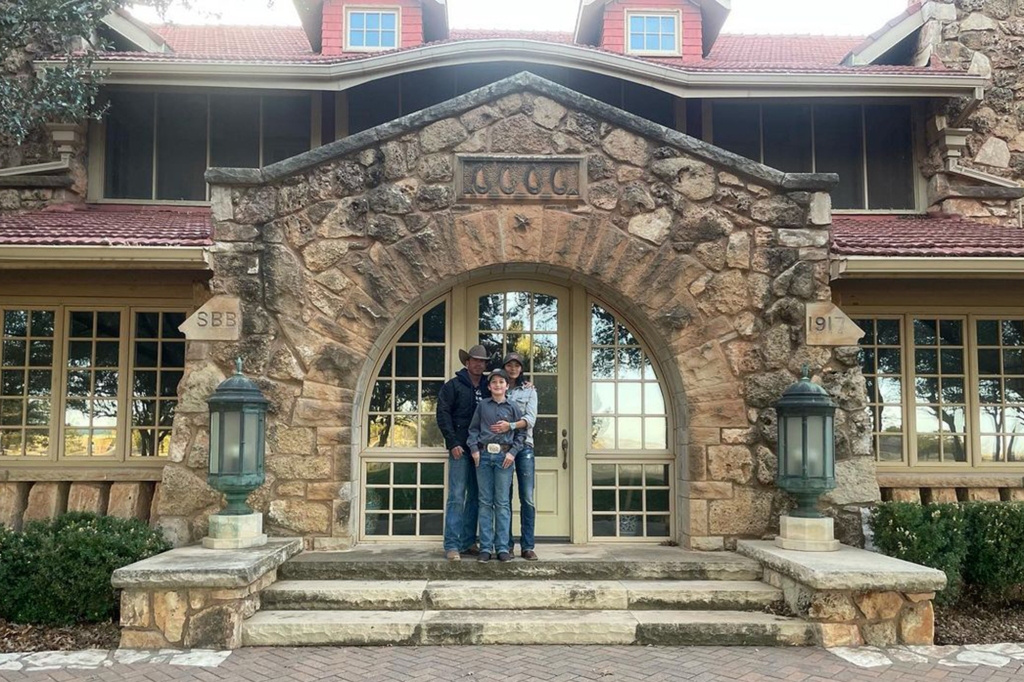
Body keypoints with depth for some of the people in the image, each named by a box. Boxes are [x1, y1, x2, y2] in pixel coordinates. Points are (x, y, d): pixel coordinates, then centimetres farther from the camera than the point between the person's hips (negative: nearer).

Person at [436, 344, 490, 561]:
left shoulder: (487, 388, 15)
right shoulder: (453, 385, 1)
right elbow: (443, 414, -5)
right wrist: (452, 443, -11)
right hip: (460, 449, -5)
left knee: (475, 497, 9)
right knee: (456, 497, -7)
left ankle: (468, 542, 17)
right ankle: (452, 545, -4)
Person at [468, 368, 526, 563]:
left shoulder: (513, 407, 7)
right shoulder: (482, 405, 9)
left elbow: (521, 433, 6)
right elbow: (473, 429, 9)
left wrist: (512, 452, -5)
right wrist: (474, 449, -4)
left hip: (504, 456, -1)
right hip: (483, 455, 1)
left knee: (503, 502, 0)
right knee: (485, 501, 3)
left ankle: (503, 547, 3)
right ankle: (485, 547, 6)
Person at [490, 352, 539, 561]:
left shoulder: (529, 390, 10)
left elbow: (530, 418, -3)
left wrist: (510, 426, -19)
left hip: (524, 445, 0)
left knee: (527, 498, -3)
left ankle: (527, 546, 1)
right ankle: (507, 544, 8)